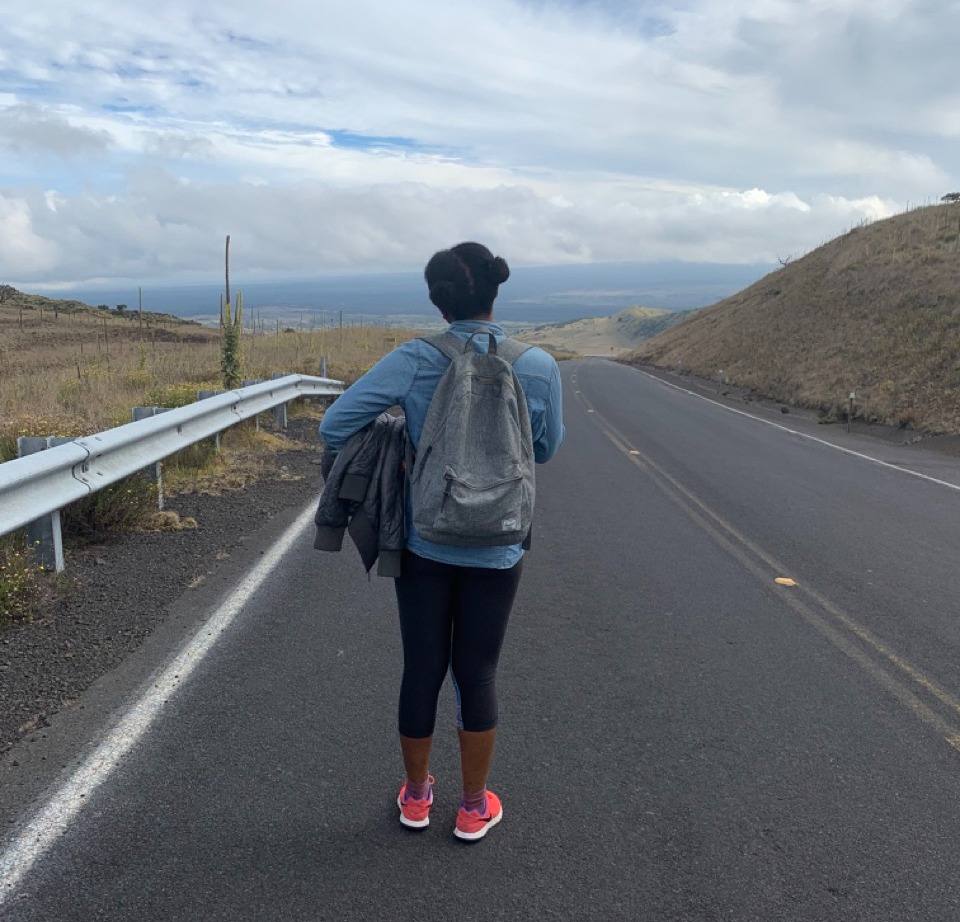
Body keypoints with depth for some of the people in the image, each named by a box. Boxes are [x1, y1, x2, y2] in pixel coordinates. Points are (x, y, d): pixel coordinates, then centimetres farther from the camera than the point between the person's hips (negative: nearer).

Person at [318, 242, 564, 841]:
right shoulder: (538, 367, -11)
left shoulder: (415, 360, -12)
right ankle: (475, 809, 31)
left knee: (421, 672, 16)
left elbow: (335, 425, -14)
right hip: (495, 550, 0)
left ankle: (416, 796, 37)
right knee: (477, 676, 15)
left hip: (423, 544, 0)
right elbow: (546, 449, 4)